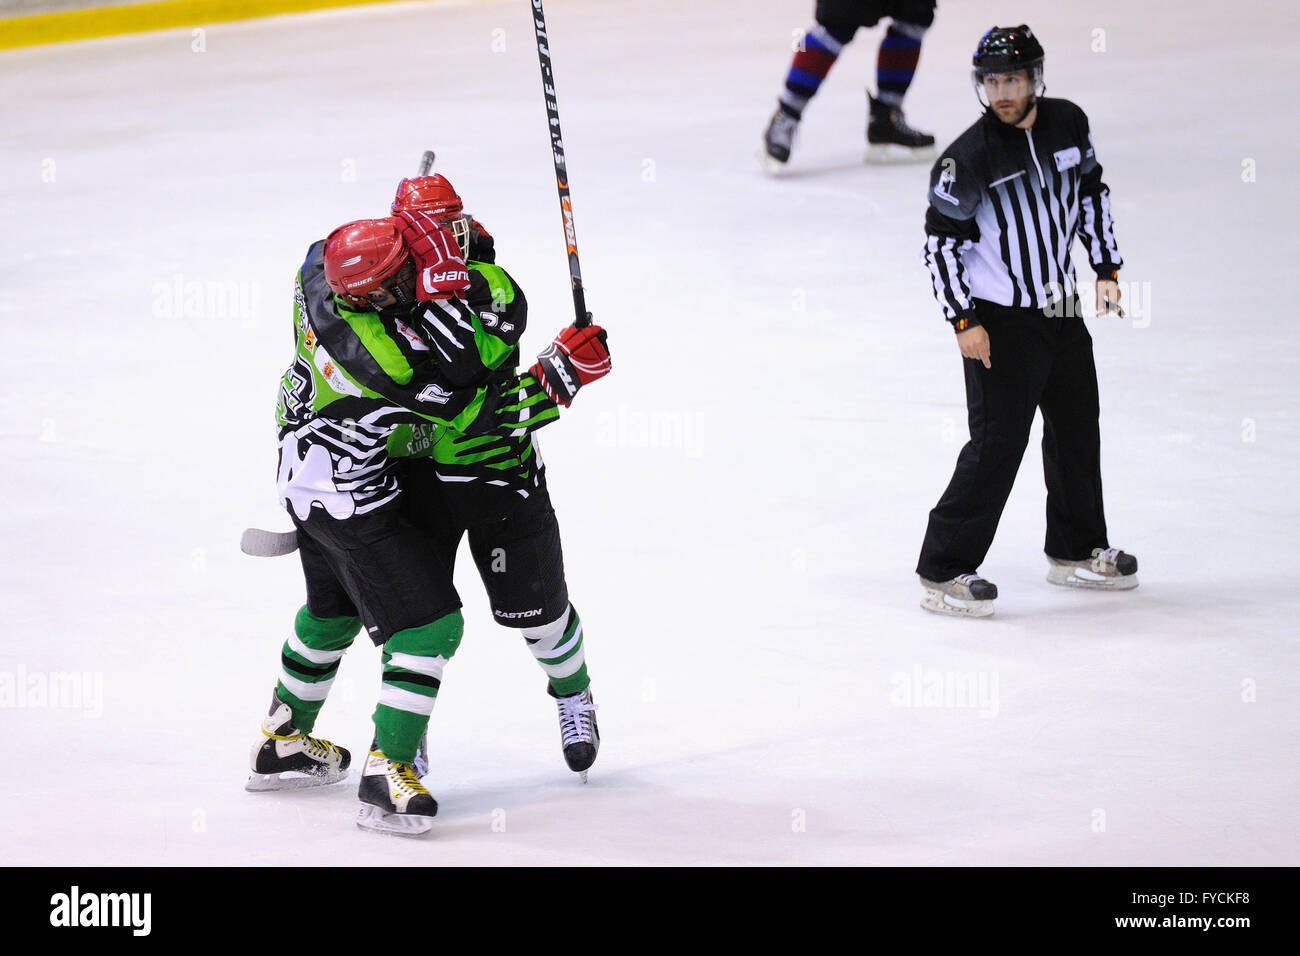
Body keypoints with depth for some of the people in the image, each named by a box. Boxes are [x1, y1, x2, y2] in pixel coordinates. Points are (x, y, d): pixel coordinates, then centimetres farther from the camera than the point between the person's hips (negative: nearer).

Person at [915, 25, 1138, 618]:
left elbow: (1090, 191, 16)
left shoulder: (1068, 125, 0)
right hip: (999, 322, -7)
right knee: (998, 443, -12)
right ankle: (943, 573, -7)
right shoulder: (968, 158, -18)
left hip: (1062, 311, 7)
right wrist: (963, 321, -14)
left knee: (1078, 430, 17)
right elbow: (941, 238, -12)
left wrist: (1106, 267, 13)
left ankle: (1076, 552, 34)